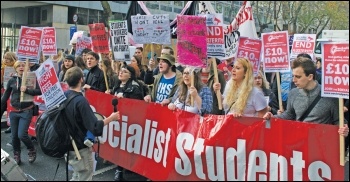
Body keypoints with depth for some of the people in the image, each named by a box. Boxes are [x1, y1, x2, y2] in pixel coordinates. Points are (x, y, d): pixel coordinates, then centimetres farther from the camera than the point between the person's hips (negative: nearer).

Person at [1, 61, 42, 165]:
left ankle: (32, 151, 16)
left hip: (26, 111, -3)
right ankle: (16, 156, 26)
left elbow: (39, 91, -13)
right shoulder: (12, 80, 3)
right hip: (14, 112, 3)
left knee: (22, 135, -10)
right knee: (14, 136, 8)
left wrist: (27, 90, -26)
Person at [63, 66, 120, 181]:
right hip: (80, 149, -8)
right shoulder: (81, 101, -25)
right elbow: (95, 128, -28)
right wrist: (111, 118, -15)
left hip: (68, 145, 8)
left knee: (78, 176, 25)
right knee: (84, 178, 9)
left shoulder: (63, 96, -2)